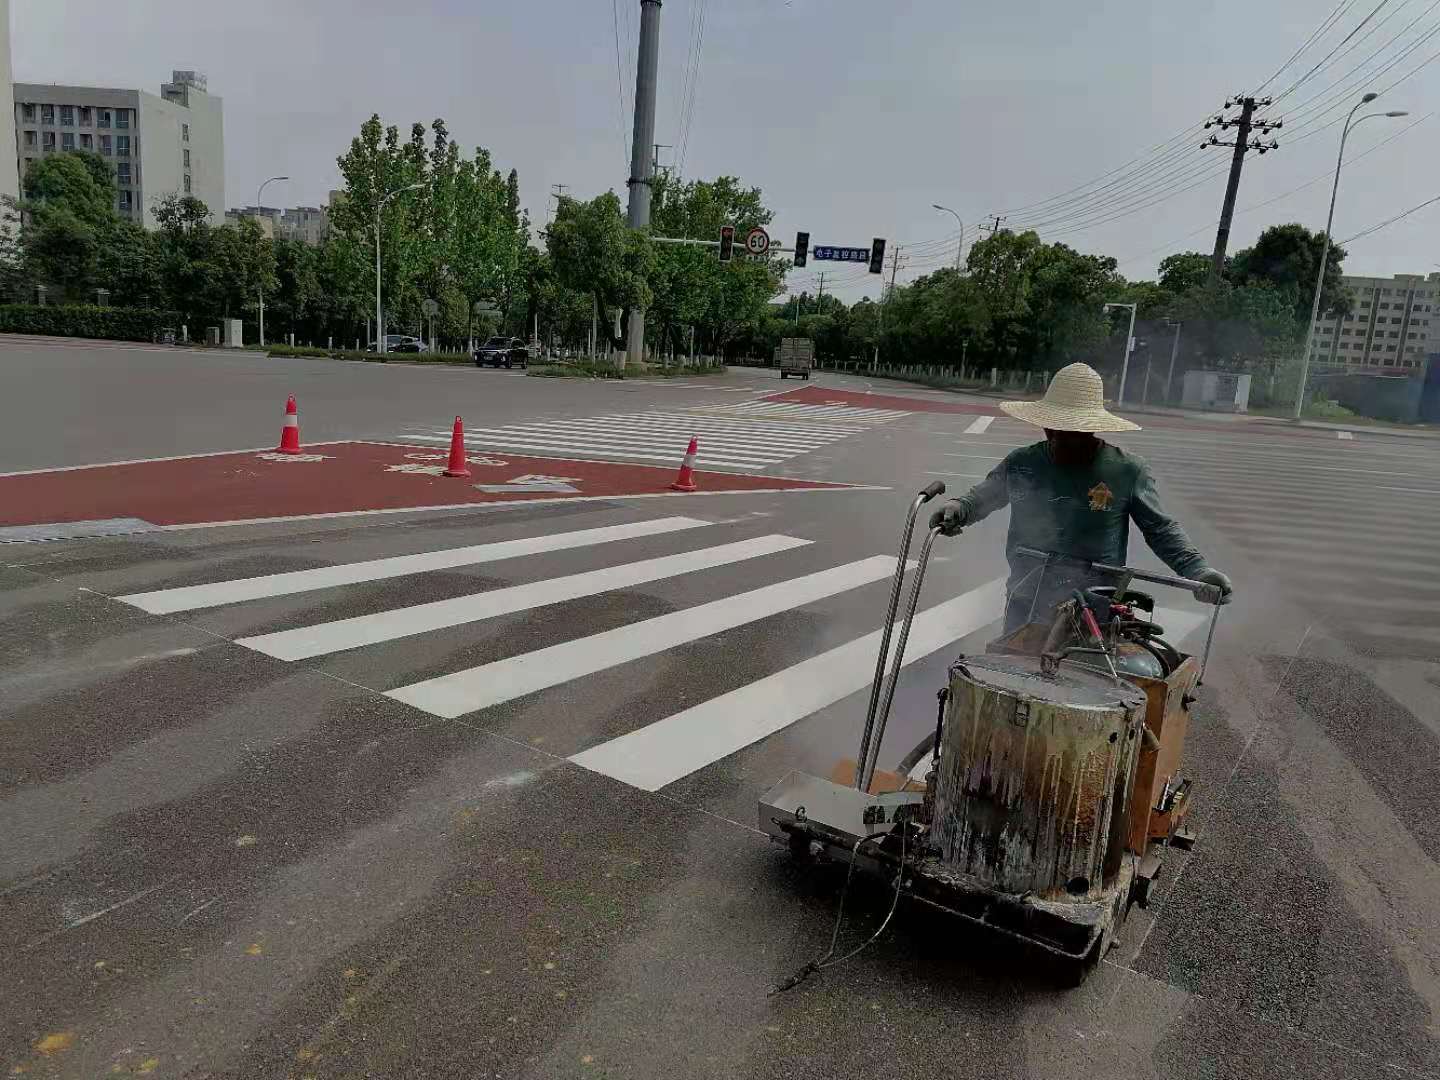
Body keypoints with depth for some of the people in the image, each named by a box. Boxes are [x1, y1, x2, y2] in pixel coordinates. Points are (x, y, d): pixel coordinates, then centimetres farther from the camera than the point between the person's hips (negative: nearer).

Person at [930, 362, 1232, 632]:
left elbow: (1161, 529, 2)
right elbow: (982, 496, 16)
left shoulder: (1128, 471, -7)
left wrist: (1198, 569, -10)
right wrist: (957, 509, -5)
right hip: (1024, 611, 3)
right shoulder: (1021, 464, -1)